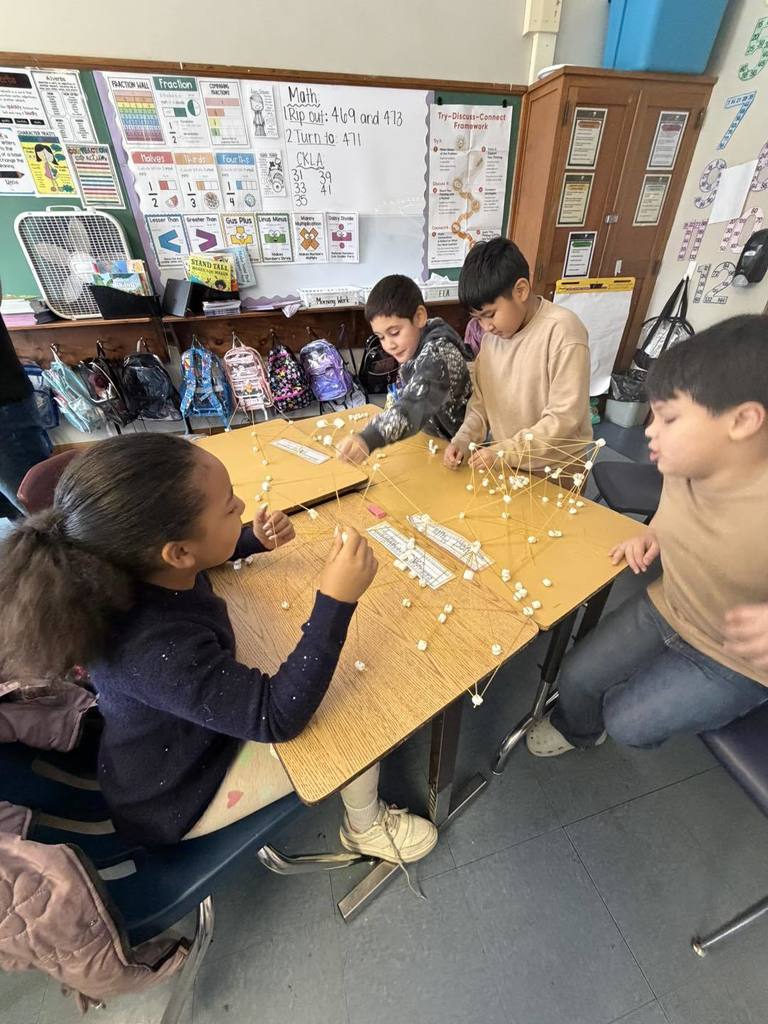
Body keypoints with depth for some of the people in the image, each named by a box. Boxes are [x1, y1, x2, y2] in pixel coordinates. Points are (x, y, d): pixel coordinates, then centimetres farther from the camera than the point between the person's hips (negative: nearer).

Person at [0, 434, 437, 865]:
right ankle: (367, 828, 24)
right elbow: (279, 719, -38)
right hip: (177, 798, -7)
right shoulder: (155, 648, -44)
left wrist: (255, 540, -13)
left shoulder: (138, 569, -20)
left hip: (194, 728, 7)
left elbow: (205, 555, 5)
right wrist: (336, 601, -48)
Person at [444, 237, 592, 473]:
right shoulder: (491, 336, 3)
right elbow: (481, 402, 8)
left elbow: (565, 418, -18)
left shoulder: (562, 330, -15)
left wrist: (504, 452, -21)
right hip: (504, 465, 5)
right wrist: (463, 440, -8)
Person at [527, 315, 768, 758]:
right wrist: (653, 532, -8)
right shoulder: (683, 464, -15)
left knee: (625, 723, 3)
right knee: (576, 679, 7)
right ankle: (575, 728, 42)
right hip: (664, 607, 5)